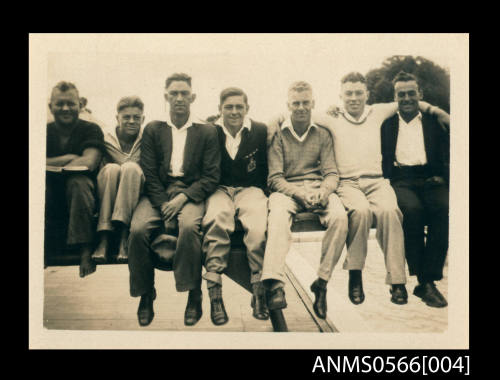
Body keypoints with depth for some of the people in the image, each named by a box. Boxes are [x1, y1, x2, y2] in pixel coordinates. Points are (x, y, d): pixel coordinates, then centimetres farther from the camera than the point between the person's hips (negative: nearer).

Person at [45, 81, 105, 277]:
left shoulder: (90, 130, 2)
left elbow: (89, 163, -16)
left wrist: (52, 165, -8)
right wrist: (69, 158, -11)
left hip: (79, 196, -2)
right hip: (50, 202, 2)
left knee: (78, 181, -35)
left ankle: (85, 250, -35)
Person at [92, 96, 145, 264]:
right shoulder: (107, 140, 4)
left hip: (136, 196, 0)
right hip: (107, 197, 0)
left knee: (131, 168, -28)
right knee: (111, 168, -28)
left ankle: (124, 238, -38)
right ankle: (104, 238, -36)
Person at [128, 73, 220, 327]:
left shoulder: (207, 132, 12)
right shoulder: (152, 130, 16)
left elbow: (212, 176, 4)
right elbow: (148, 172, 6)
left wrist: (183, 197, -12)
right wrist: (164, 204, -10)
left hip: (191, 193, -1)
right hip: (158, 193, 2)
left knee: (189, 226, -35)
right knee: (137, 229, -28)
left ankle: (194, 296, -21)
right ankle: (145, 295, -10)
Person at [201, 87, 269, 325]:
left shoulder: (260, 131, 11)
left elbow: (266, 170, 13)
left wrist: (259, 194, -2)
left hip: (249, 189, 1)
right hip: (219, 189, 0)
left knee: (258, 226, -34)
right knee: (217, 219, -36)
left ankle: (259, 290, -25)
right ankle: (214, 293, -37)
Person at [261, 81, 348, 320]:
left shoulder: (322, 135, 17)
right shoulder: (278, 134, 10)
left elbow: (332, 174, 9)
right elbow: (274, 178, 1)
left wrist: (323, 191, -15)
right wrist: (298, 193, -17)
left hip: (318, 190, 2)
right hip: (286, 190, -2)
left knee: (339, 216, -31)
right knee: (278, 215, -38)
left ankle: (322, 282, -23)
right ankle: (274, 284, -50)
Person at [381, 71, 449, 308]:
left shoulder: (434, 122, 22)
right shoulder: (387, 125, 20)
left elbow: (445, 159, 13)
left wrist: (441, 176, -5)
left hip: (430, 179, 1)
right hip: (401, 181, -1)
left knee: (444, 208, -33)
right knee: (412, 209, -35)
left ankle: (428, 280, -30)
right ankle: (423, 280, -27)